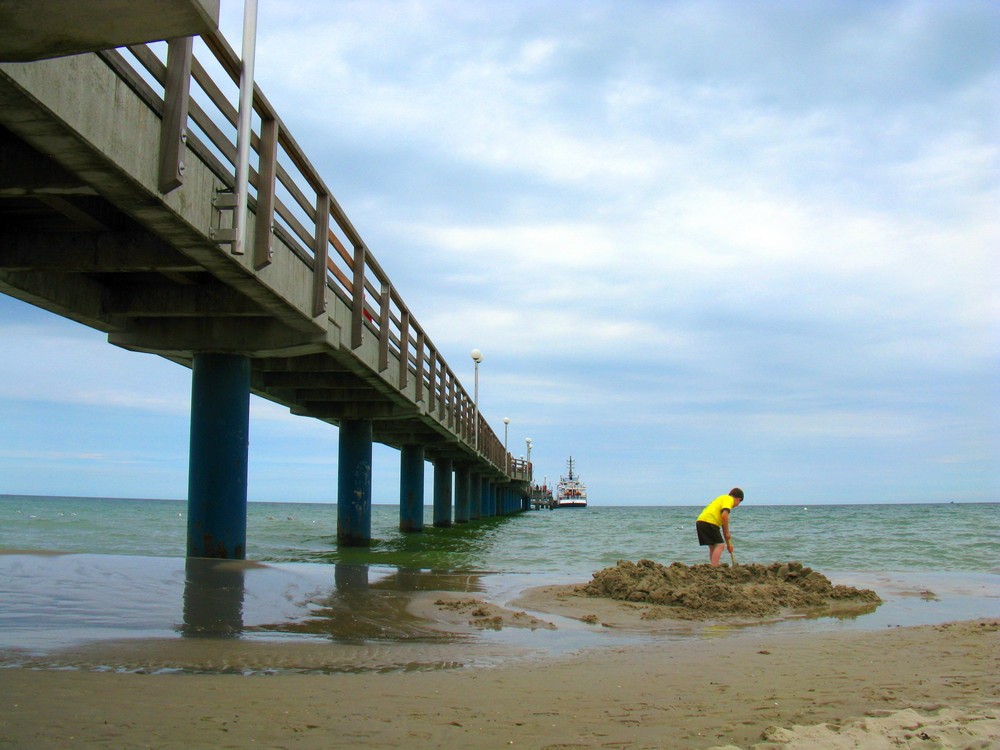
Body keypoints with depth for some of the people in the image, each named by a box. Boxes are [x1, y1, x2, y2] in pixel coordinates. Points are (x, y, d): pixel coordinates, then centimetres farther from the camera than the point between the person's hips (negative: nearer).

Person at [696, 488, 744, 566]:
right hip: (709, 522, -9)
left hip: (700, 521, 9)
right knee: (720, 545, -7)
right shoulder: (729, 499, 3)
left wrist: (728, 543, 37)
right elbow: (724, 515, -17)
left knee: (713, 547, 18)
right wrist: (727, 532, -7)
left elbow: (723, 524, 34)